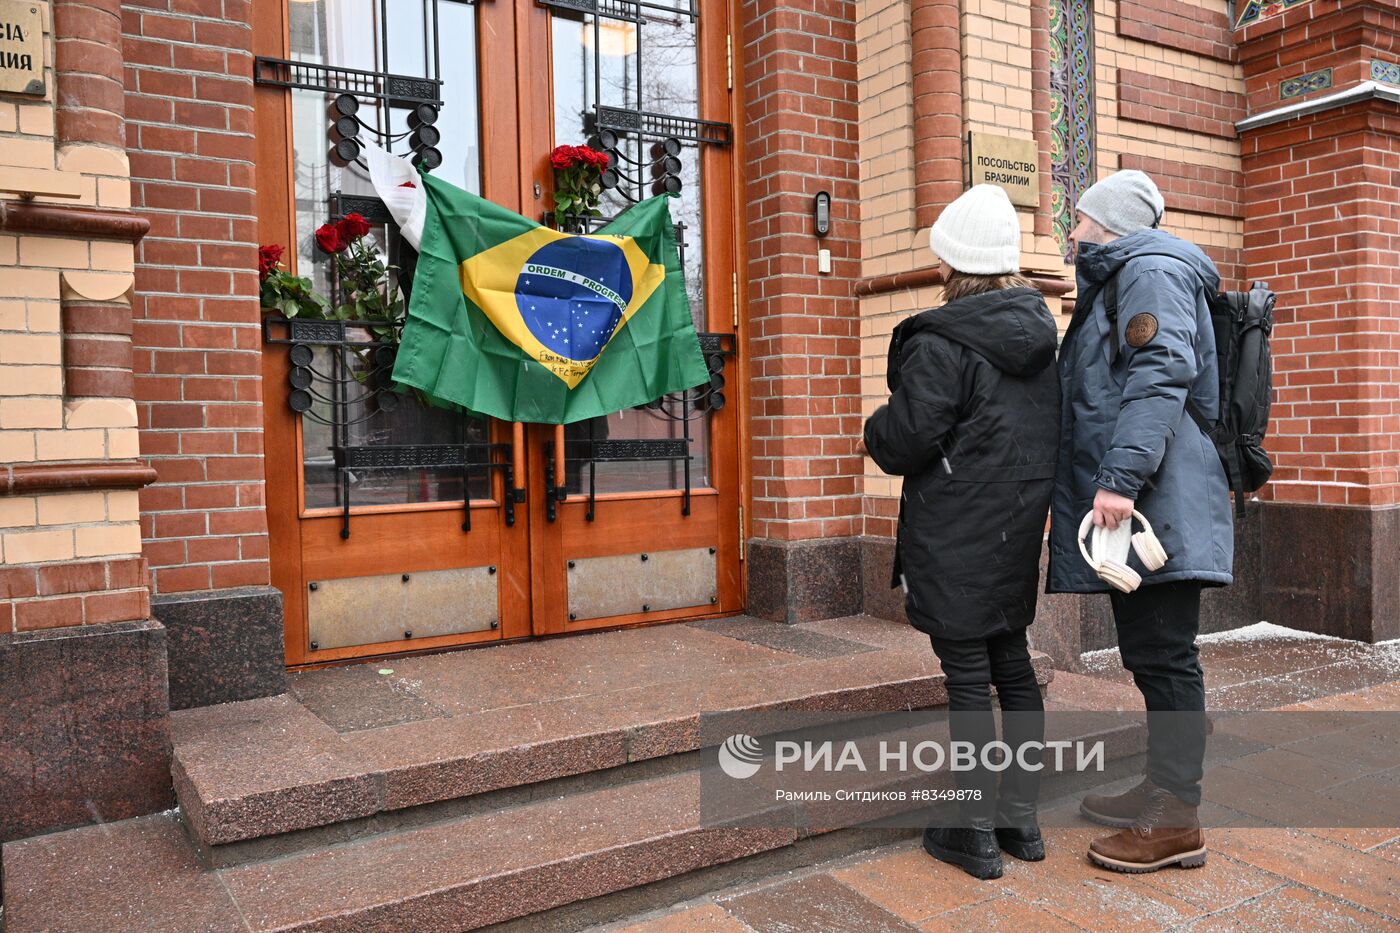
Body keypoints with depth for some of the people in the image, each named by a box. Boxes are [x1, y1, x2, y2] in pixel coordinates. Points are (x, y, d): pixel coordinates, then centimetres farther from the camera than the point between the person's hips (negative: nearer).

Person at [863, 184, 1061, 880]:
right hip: (1018, 531, 8)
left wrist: (875, 431, 3)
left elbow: (906, 439, -17)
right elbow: (1050, 429, 16)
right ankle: (1020, 818, 25)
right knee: (1013, 666, 14)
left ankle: (975, 833, 10)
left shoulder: (940, 341, -16)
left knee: (967, 676, 0)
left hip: (956, 535, -7)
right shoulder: (1038, 330, 9)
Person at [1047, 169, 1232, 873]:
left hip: (1154, 502, -10)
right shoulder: (1113, 283, 25)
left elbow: (1162, 376, -21)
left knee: (1163, 657, -6)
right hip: (1132, 506, 10)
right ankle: (1159, 790, 27)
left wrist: (1120, 478, -29)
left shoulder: (1151, 271, -6)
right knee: (1148, 653, 15)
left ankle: (1176, 822, 3)